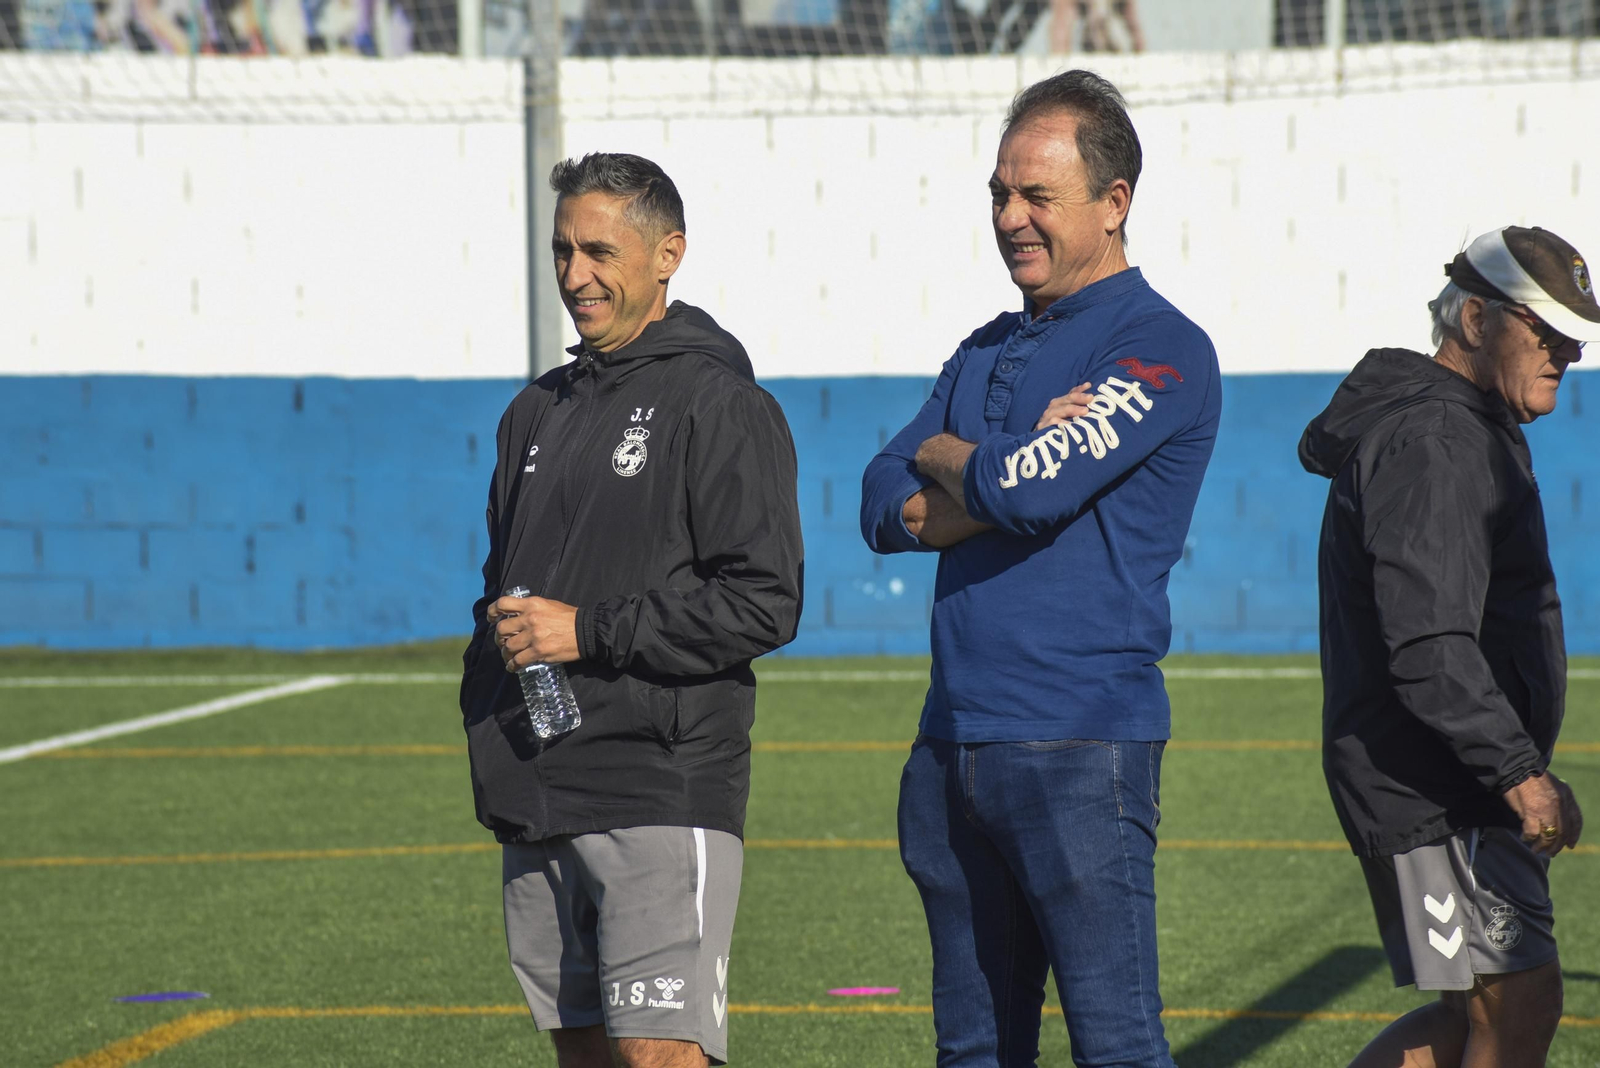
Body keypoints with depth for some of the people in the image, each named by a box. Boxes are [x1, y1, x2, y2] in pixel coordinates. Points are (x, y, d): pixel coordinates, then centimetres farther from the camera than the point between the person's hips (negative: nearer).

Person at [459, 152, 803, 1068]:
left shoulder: (719, 404, -5)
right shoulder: (539, 412, 18)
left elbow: (764, 603, -14)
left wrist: (589, 632, -15)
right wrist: (488, 730, 11)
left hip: (663, 794, -7)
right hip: (536, 804, 7)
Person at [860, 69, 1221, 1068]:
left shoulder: (1160, 347, -6)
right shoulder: (988, 351, 19)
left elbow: (1021, 491, -18)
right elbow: (886, 507, 9)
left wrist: (944, 456, 4)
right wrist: (1001, 468, -9)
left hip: (1082, 745, -8)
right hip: (954, 742, 8)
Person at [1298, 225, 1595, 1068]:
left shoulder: (1465, 430, 19)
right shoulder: (1430, 441, -16)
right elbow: (1428, 644, -26)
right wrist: (1518, 770, -30)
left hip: (1457, 791, 11)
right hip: (1428, 786, -11)